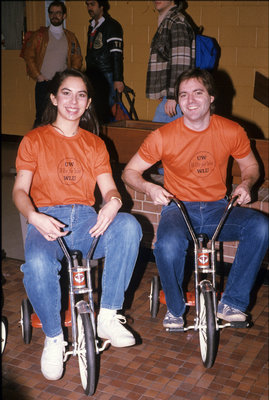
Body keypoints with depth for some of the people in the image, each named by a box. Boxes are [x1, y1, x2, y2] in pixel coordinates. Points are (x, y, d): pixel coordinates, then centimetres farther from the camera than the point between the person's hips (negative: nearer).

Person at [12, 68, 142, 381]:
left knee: (129, 226, -31)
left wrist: (113, 202, -20)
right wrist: (33, 216, -24)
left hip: (86, 220, 3)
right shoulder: (34, 139, 9)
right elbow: (20, 189, -1)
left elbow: (108, 187, 7)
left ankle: (107, 317, -18)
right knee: (38, 264, -37)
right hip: (47, 221, -2)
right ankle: (53, 338, -9)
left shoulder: (95, 144, 18)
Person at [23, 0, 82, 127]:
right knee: (41, 117, -5)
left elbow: (77, 59, 12)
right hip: (44, 83, -2)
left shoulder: (70, 37, 14)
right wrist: (37, 75, -7)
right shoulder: (39, 35, 7)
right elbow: (28, 56, 3)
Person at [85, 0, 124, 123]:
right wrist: (87, 75, 17)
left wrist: (118, 79, -20)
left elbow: (117, 55, -13)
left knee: (103, 112, -11)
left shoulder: (112, 25, -5)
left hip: (106, 75, -7)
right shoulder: (92, 26, 19)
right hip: (92, 76, 7)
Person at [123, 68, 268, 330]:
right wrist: (149, 188, -22)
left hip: (217, 209, 2)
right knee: (168, 244, -35)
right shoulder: (163, 136, -9)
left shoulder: (232, 131, -4)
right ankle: (175, 309, -4)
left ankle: (231, 303, -9)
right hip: (179, 208, -2)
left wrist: (246, 183, -10)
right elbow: (130, 172, -1)